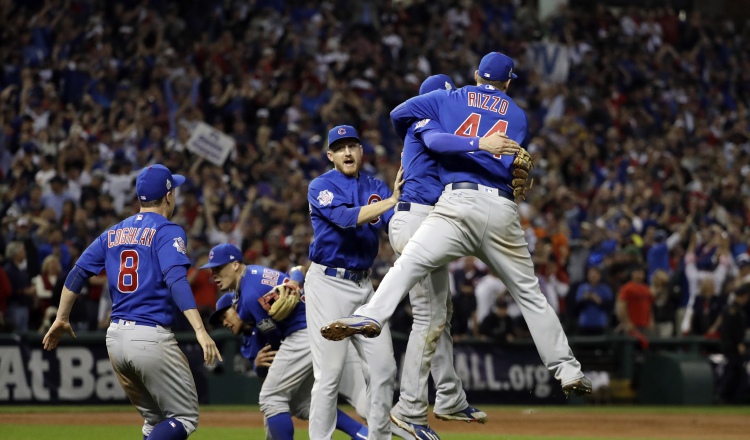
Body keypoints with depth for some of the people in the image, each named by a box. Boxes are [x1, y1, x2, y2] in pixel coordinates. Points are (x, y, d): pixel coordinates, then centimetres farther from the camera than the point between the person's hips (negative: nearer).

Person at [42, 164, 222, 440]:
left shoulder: (114, 233, 14)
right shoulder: (167, 231, -5)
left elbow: (78, 272, 13)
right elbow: (176, 280, -20)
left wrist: (61, 320, 23)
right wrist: (200, 331, -28)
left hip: (115, 337, 7)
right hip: (152, 338, -7)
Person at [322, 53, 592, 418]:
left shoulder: (450, 99, 17)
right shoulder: (518, 115, 20)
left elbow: (399, 115, 17)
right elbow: (508, 166, 10)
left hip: (458, 200, -2)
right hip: (503, 209, 2)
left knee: (409, 263, -19)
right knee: (528, 292, 12)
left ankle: (370, 317, -45)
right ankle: (567, 371, 12)